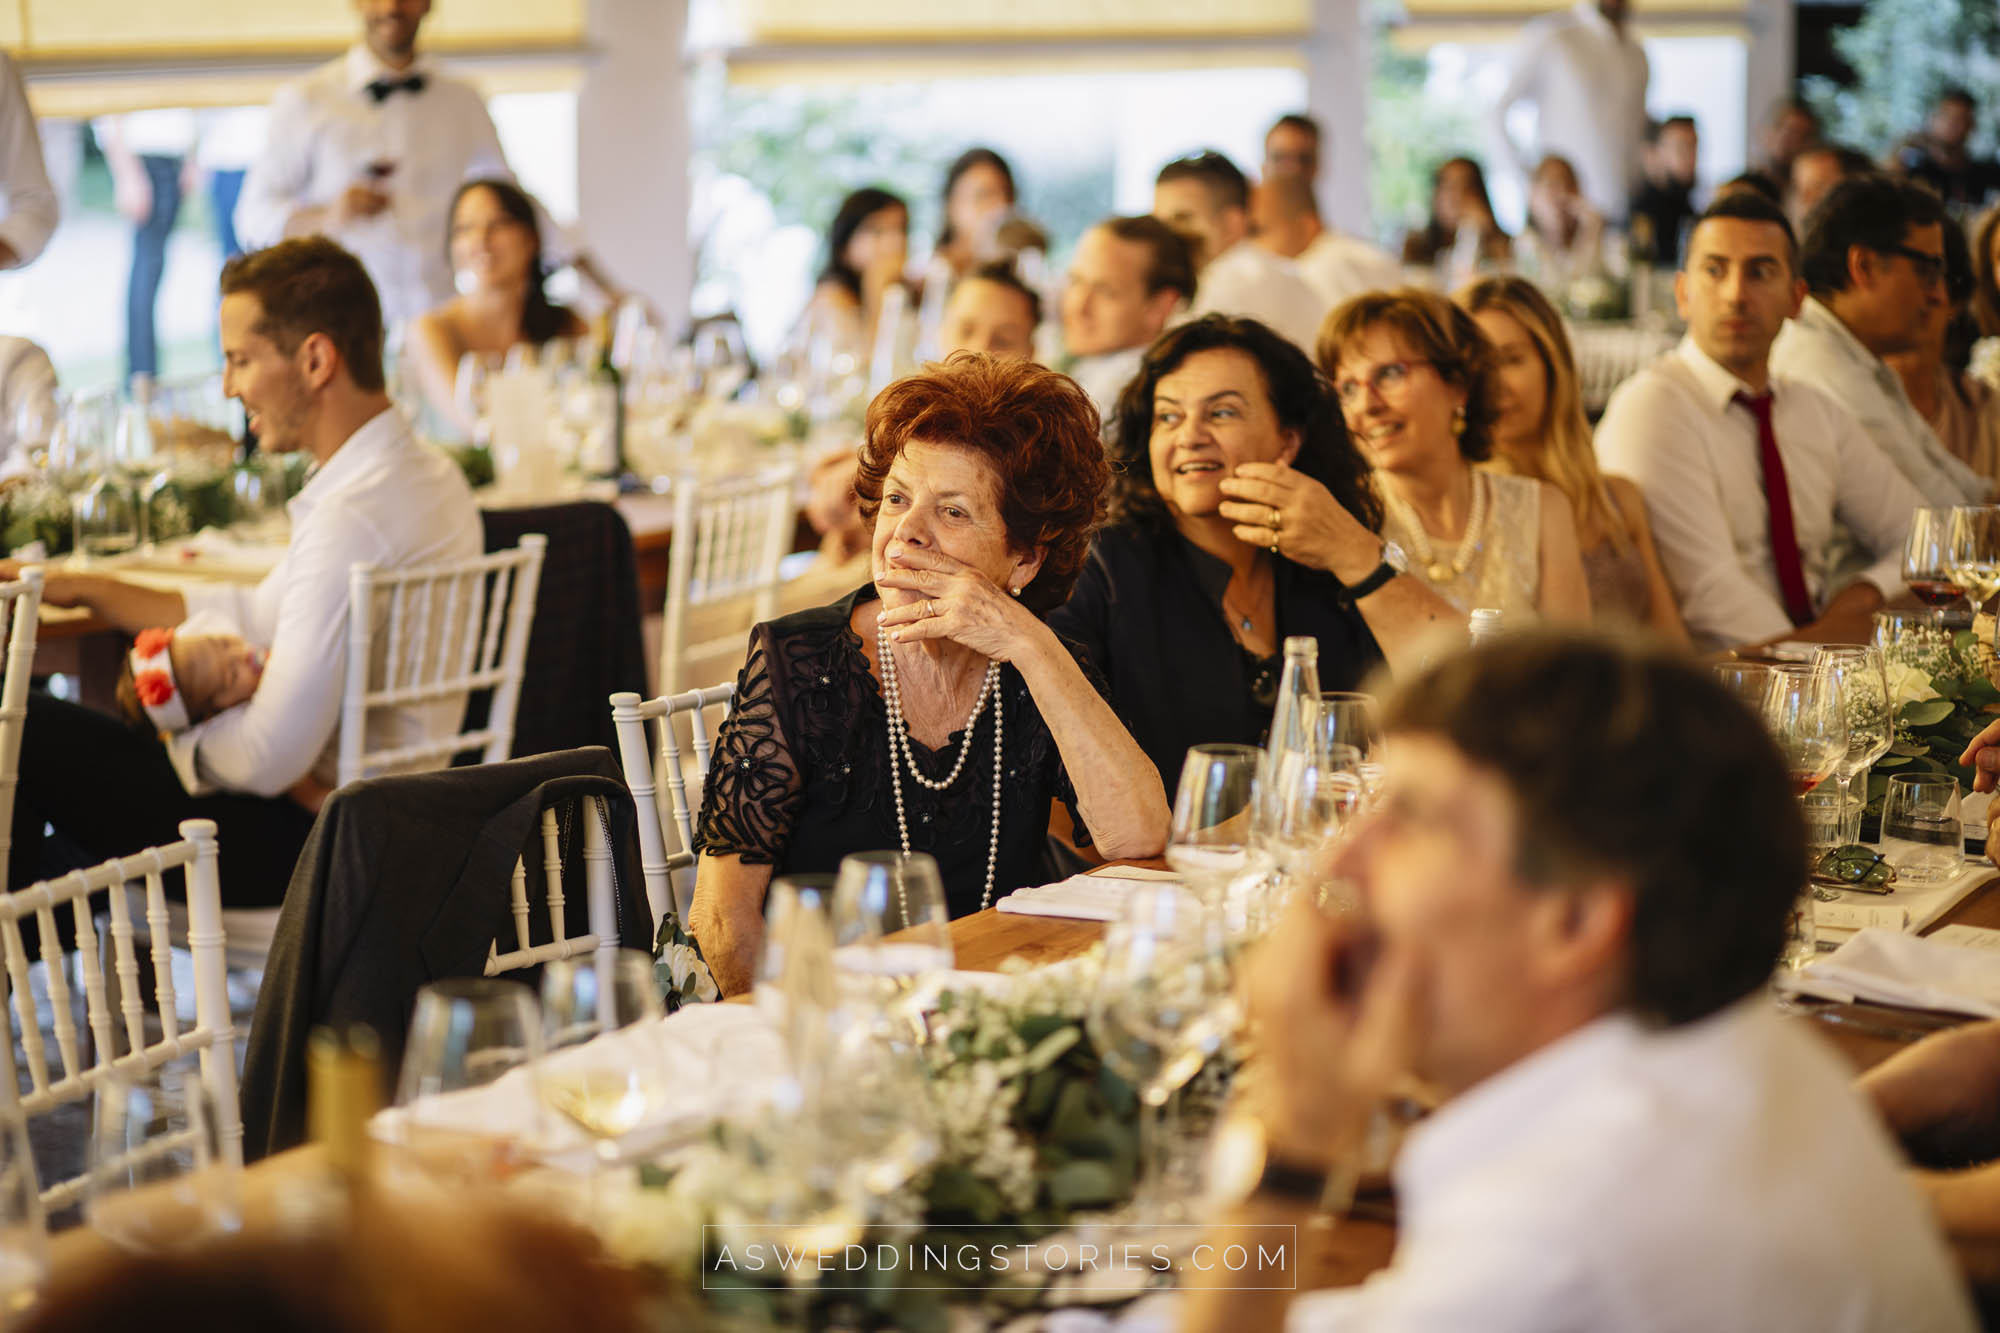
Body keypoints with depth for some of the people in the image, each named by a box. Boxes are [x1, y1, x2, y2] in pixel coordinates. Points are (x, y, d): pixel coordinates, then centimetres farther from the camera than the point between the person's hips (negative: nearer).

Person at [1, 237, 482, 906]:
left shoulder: (351, 519, -26)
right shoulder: (430, 475, 7)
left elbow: (271, 757, -27)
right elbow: (263, 617, 18)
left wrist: (175, 748, -6)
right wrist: (84, 588, 18)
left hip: (308, 840, -10)